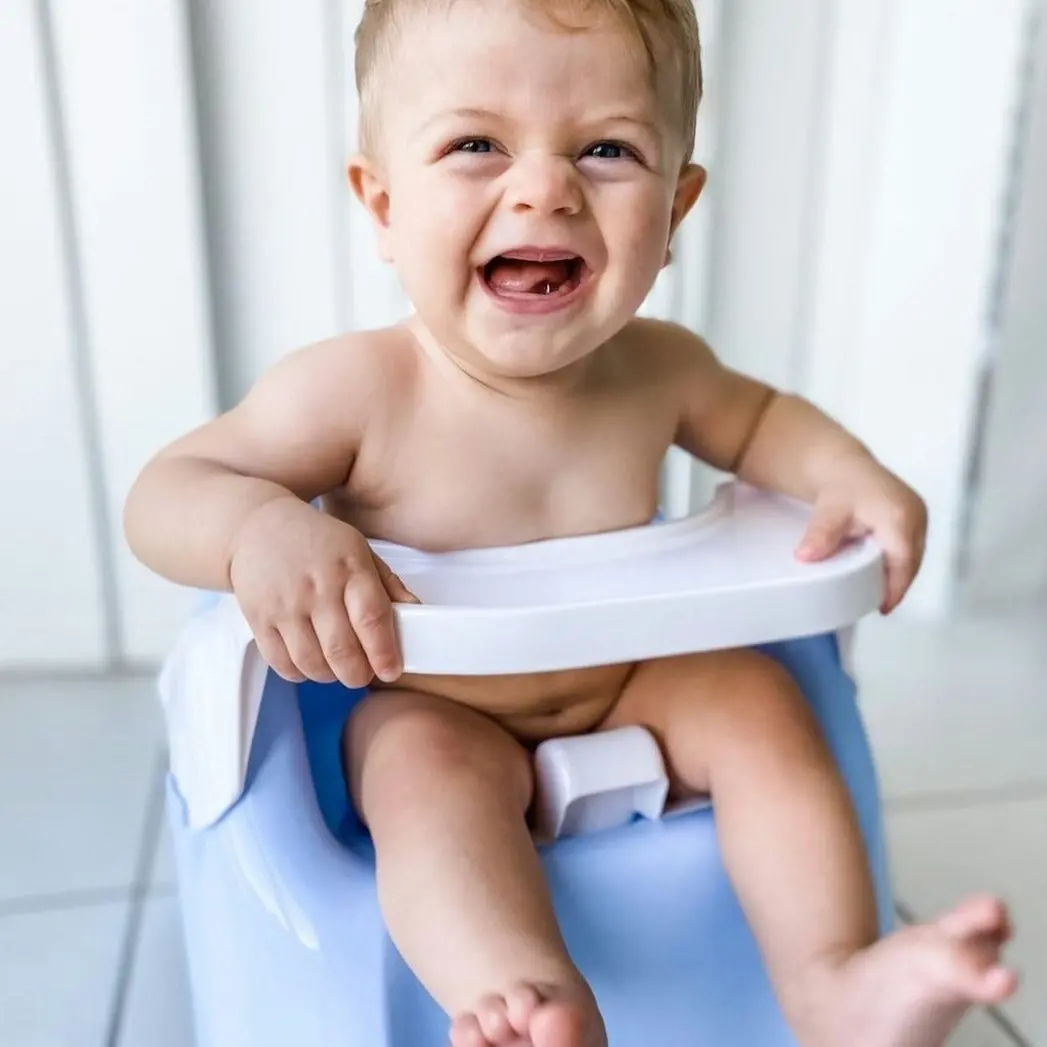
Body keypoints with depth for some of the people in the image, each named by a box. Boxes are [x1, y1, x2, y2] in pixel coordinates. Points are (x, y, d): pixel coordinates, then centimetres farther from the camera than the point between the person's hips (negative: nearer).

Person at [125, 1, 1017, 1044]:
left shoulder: (658, 365, -9)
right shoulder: (353, 391, -23)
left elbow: (753, 415, 13)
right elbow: (164, 490, -16)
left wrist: (843, 471, -8)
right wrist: (259, 527, -40)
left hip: (628, 691, 4)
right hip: (431, 715, -3)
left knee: (753, 696, -15)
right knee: (432, 762, -33)